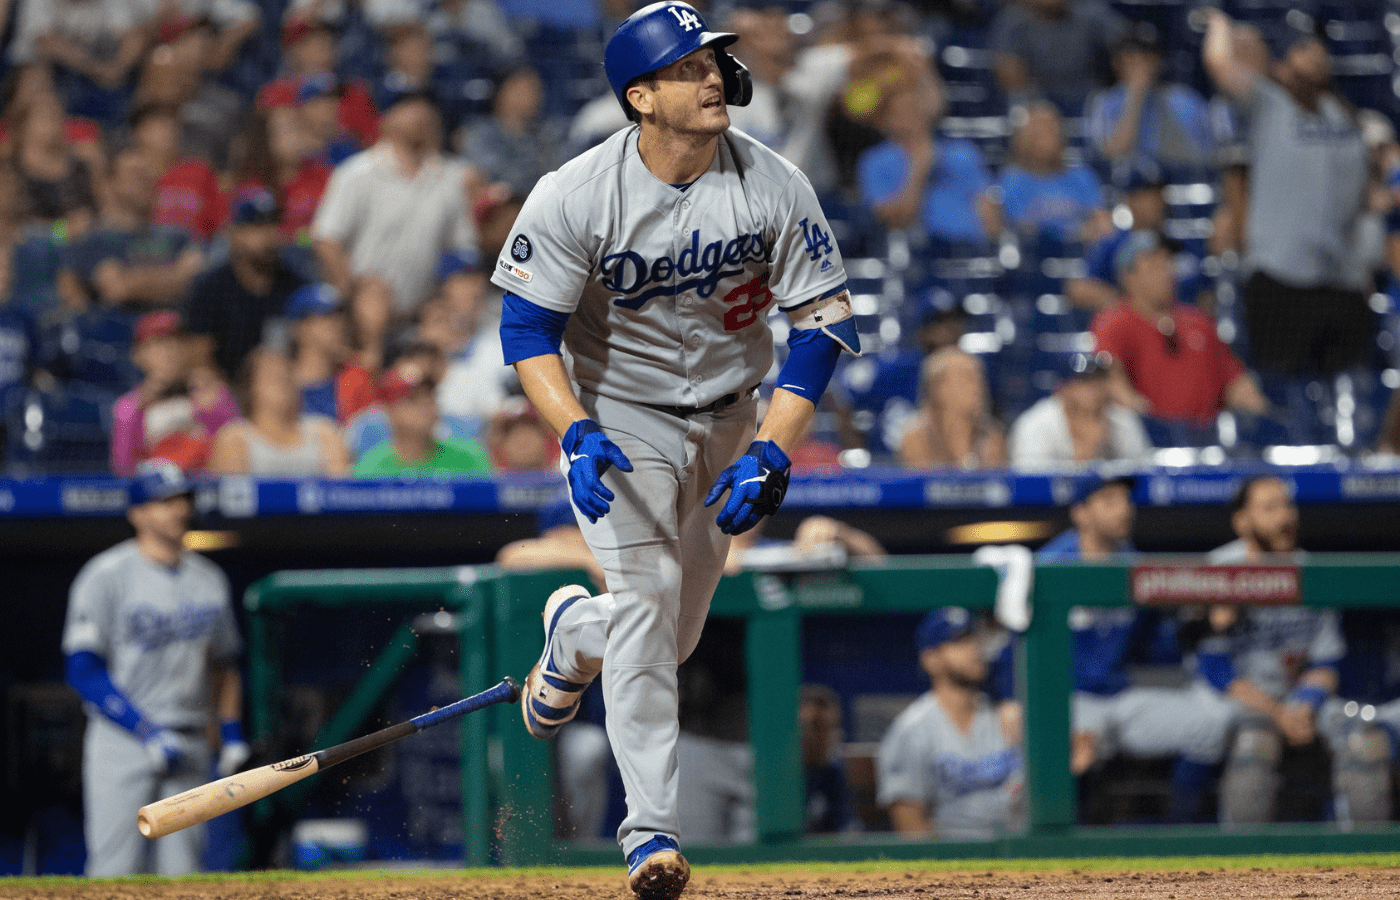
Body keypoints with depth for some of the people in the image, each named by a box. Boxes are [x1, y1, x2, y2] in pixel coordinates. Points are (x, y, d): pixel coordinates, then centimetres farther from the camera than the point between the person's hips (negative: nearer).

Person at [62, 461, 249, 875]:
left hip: (190, 746, 5)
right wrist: (146, 732, -17)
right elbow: (82, 669, -11)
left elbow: (223, 664, 22)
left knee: (180, 873, 1)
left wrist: (232, 733, 11)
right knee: (116, 873, -11)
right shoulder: (106, 576, -7)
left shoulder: (208, 578, 12)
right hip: (122, 741, -5)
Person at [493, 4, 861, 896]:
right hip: (619, 414, -3)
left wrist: (770, 452, -21)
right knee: (644, 596, -20)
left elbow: (825, 320, -11)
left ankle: (574, 632, 47)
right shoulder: (575, 196, -21)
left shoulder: (773, 185, -16)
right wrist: (577, 437, -31)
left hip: (728, 416, 3)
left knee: (673, 638, 10)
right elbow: (528, 328, -16)